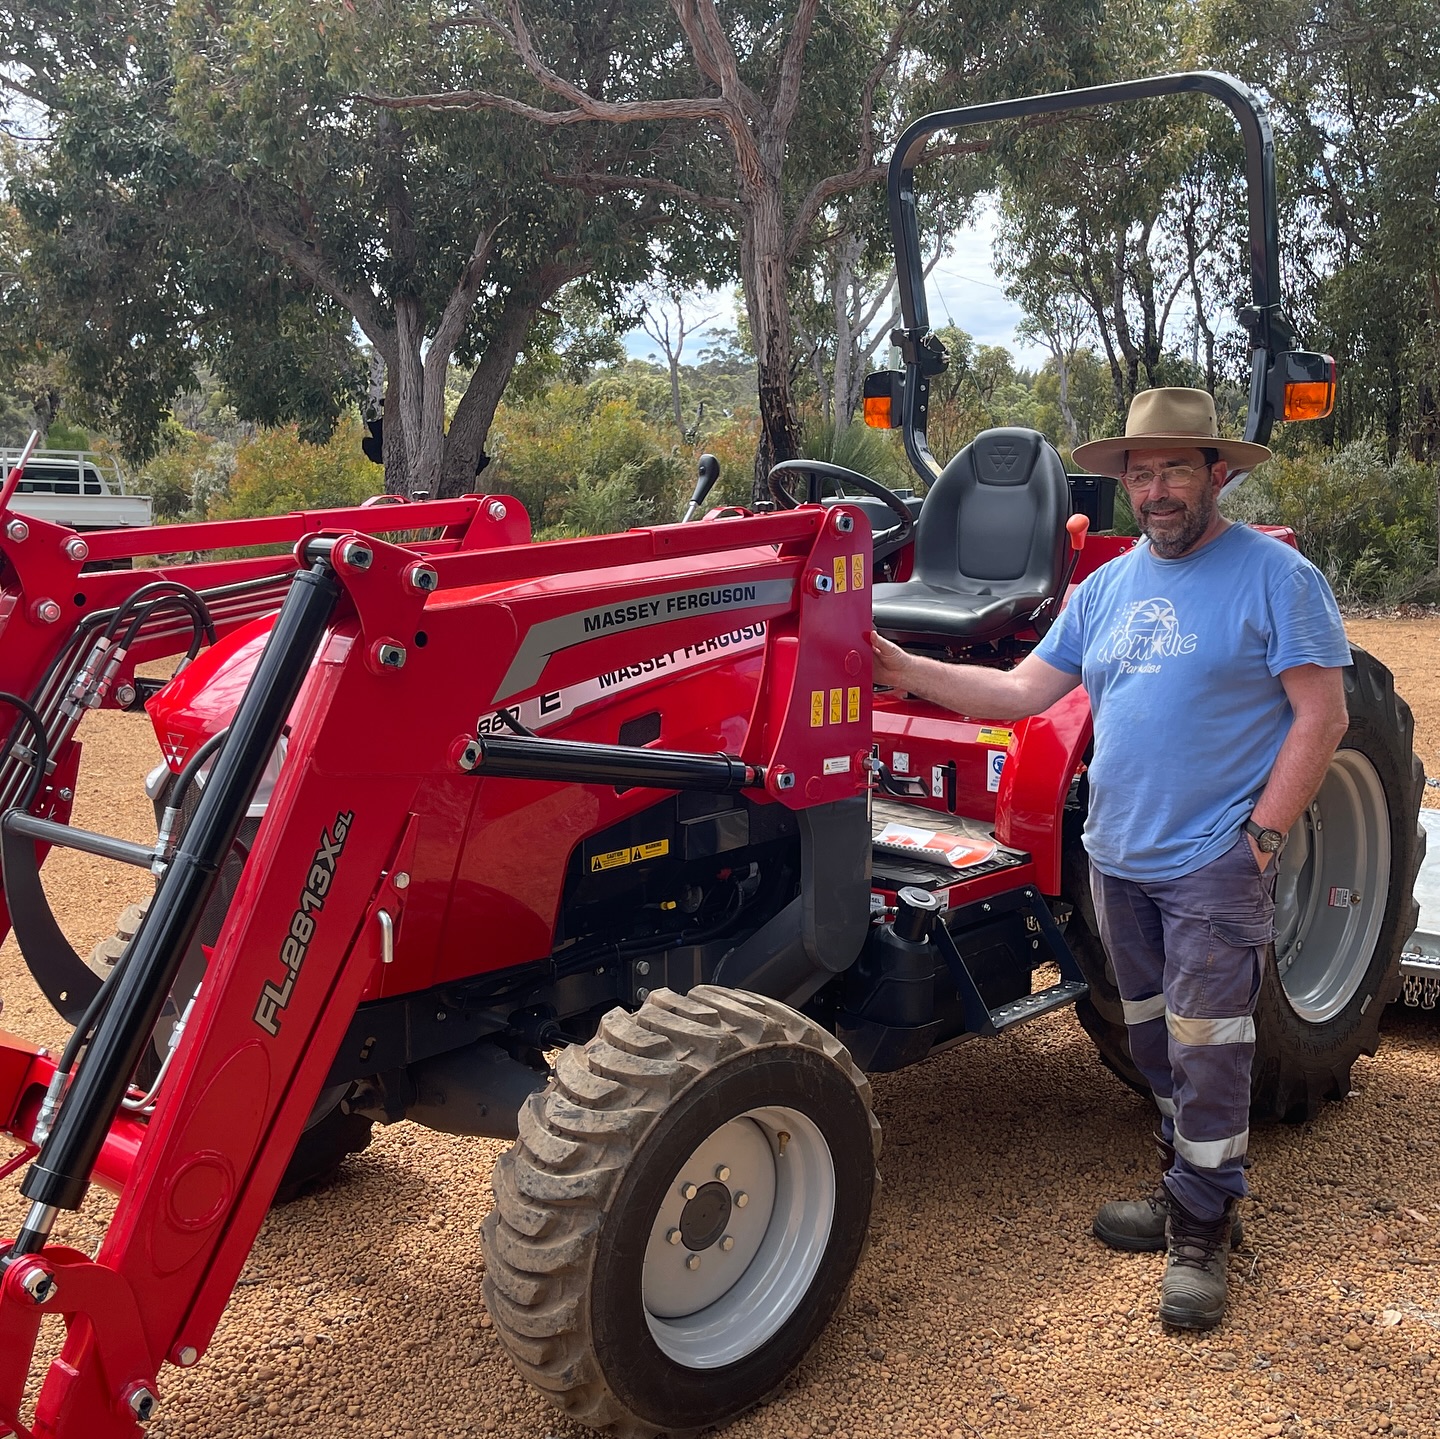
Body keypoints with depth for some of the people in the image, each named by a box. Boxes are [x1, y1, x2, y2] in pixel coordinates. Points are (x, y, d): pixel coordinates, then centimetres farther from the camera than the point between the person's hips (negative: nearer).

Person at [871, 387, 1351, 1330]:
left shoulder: (1275, 577, -7)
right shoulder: (1108, 588, 11)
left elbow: (1321, 717, -10)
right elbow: (1023, 692, 8)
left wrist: (1261, 837, -15)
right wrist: (906, 670, -3)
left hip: (1214, 864, -6)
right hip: (1120, 860, 6)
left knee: (1205, 1051, -2)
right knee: (1157, 1042, 16)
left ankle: (1201, 1232, 12)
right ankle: (1192, 1191, 32)